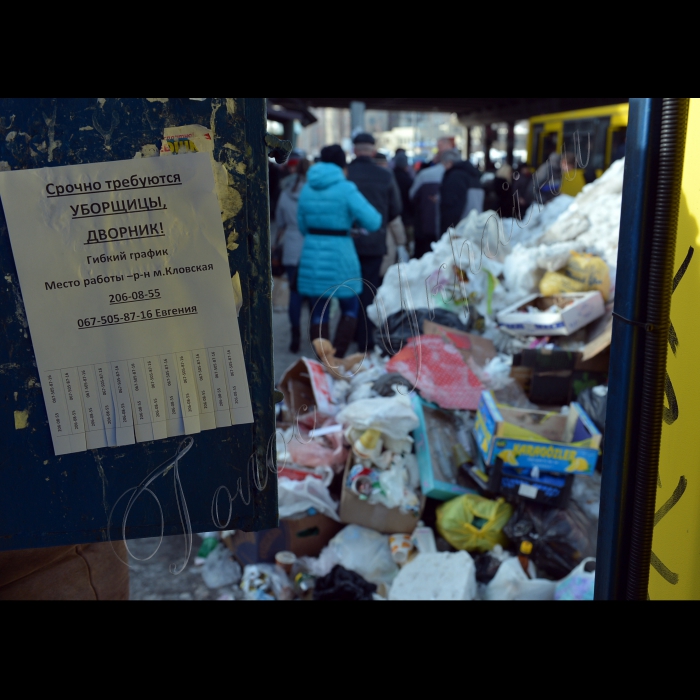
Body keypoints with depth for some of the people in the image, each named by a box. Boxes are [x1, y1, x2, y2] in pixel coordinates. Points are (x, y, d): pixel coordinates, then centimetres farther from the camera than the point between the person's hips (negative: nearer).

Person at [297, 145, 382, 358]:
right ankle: (337, 358, 4)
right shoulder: (346, 189, -8)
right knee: (350, 310, 12)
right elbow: (373, 222, -13)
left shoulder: (307, 189, 8)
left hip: (312, 255, 4)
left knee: (319, 313, 10)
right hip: (339, 255, -4)